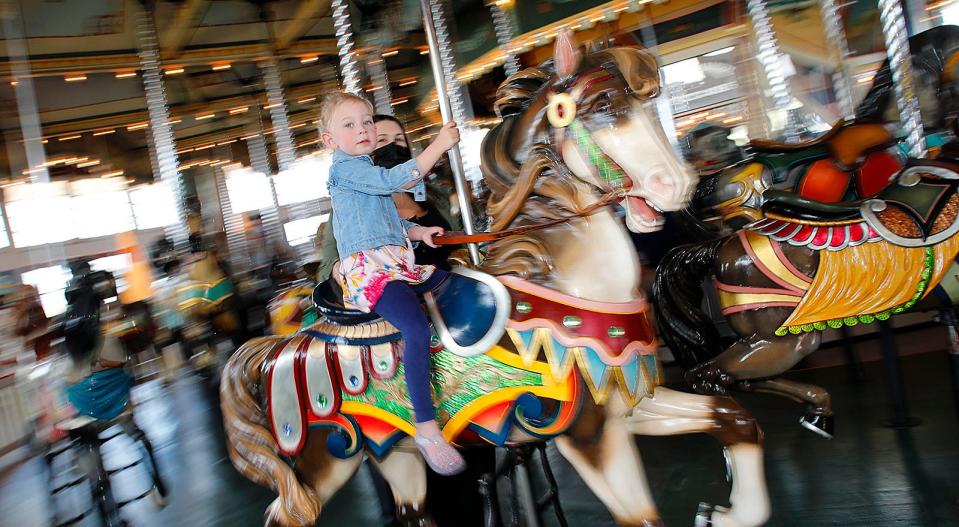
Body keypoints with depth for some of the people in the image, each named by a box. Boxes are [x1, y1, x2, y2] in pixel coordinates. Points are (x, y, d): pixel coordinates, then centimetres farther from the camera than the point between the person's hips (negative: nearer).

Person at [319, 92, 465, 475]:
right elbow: (392, 180, -20)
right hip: (368, 270, -10)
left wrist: (418, 232, 17)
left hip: (398, 265, 10)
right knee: (417, 328, -30)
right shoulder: (344, 168, -5)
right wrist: (438, 146, -19)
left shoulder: (369, 171, 26)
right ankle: (426, 428, -26)